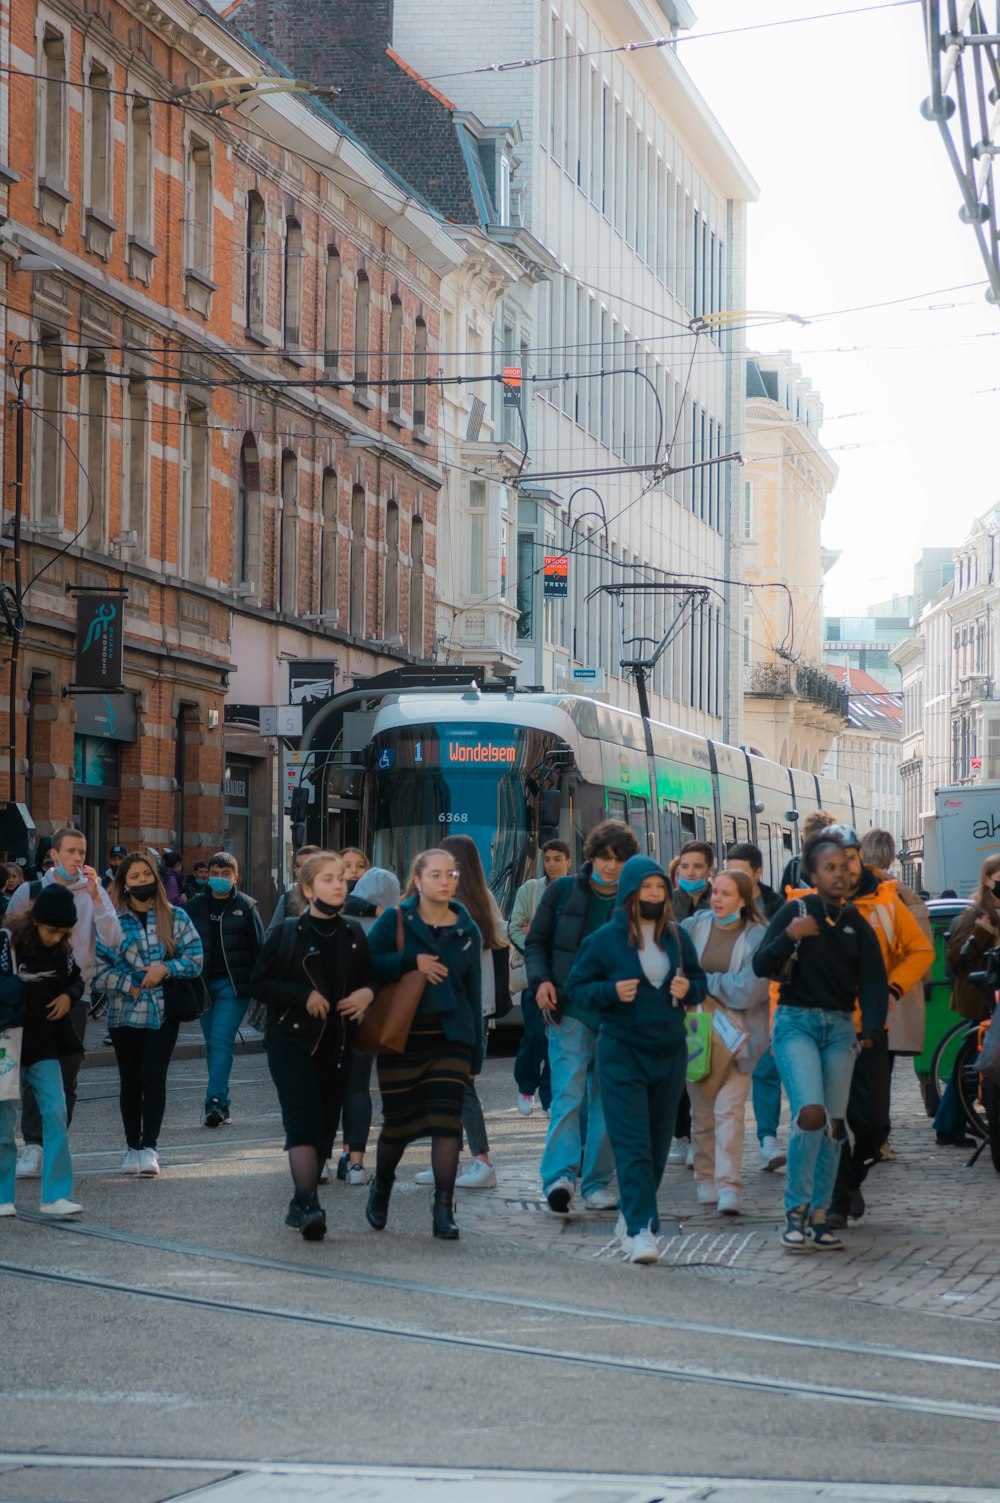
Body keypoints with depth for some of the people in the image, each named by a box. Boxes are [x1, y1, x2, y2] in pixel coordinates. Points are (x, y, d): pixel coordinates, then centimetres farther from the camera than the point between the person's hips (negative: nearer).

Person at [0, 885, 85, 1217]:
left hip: (45, 1044, 4)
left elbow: (76, 978, 17)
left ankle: (56, 1195, -4)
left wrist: (69, 996, -1)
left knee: (56, 1113, -6)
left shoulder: (62, 949, 1)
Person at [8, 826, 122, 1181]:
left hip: (75, 994, 1)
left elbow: (113, 939, -10)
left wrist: (95, 898, -19)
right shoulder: (30, 892, 3)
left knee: (67, 1077, 2)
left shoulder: (94, 894, 2)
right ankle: (33, 1146, -7)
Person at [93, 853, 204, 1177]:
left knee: (153, 1076, -12)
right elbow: (99, 967, -4)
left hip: (163, 1012, -1)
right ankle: (132, 1147, 19)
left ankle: (149, 1147, -10)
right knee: (130, 1081, 8)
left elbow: (195, 958, 0)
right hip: (124, 1013, 1)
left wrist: (164, 969, -15)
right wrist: (130, 986, -13)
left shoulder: (174, 917, 4)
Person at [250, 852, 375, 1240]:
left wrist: (367, 993, -3)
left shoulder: (354, 934, 10)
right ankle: (308, 1205, -25)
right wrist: (303, 996, -16)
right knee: (304, 1121, -17)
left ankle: (300, 1207, 15)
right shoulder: (287, 933, -2)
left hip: (336, 1045, 5)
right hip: (292, 1042, -5)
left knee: (325, 1126, 5)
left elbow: (369, 976, 20)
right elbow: (259, 982, -4)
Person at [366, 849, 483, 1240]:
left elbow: (473, 991, 12)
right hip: (401, 1036, -2)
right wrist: (411, 962, -21)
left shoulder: (467, 930, 8)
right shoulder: (394, 921, -1)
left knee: (446, 1121, -9)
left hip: (450, 1037, 2)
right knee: (397, 1122, 6)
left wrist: (476, 1050, 10)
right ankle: (381, 1188, 33)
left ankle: (444, 1209, -8)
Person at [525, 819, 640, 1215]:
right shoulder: (563, 891, 3)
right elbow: (536, 942, 9)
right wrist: (541, 980, -8)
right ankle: (560, 1176, -22)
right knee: (569, 1094, -14)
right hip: (569, 1009, -2)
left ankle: (597, 1183, 12)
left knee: (607, 1100, 6)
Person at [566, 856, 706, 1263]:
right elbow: (576, 985, 0)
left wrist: (688, 989, -5)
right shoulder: (605, 939, -4)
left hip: (669, 1053, 5)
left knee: (657, 1145, 9)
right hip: (622, 1052, -5)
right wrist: (611, 991, -18)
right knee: (632, 1146, -12)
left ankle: (631, 1219, 24)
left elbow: (699, 981, 18)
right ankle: (641, 1230, -16)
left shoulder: (677, 937, 8)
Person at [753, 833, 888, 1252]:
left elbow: (874, 979, 3)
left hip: (840, 1027, 4)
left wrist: (871, 1029, -12)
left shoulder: (856, 924, 9)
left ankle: (819, 1216, 9)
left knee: (834, 1123, 0)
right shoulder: (794, 911, -1)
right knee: (811, 1113, -20)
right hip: (796, 1022, -4)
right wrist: (789, 937, -24)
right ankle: (796, 1209, -7)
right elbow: (761, 966, -6)